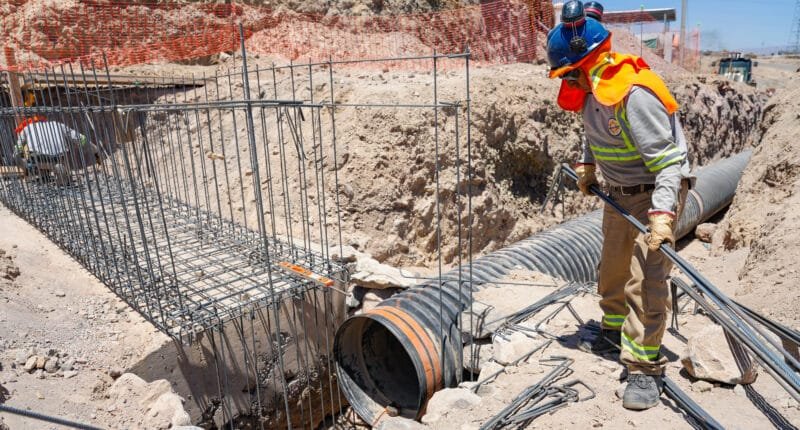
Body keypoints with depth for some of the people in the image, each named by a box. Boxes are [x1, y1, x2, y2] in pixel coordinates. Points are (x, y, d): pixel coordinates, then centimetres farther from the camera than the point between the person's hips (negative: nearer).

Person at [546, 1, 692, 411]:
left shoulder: (633, 93, -29)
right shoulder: (592, 88, -3)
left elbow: (669, 161, -30)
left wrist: (661, 214, -37)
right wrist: (586, 165, 12)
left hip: (657, 192, -8)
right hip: (619, 193, 9)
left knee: (645, 281, -13)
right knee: (611, 269, 18)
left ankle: (645, 368, 0)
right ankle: (615, 332, 40)